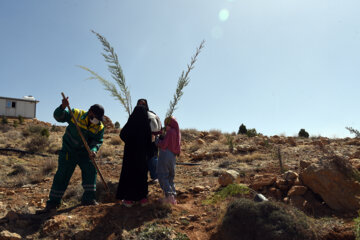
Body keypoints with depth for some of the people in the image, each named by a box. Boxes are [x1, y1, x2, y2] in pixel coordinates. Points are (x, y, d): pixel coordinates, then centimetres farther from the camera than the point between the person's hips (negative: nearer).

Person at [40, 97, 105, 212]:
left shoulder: (100, 127, -10)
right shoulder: (76, 114, -16)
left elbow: (98, 141, -11)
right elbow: (58, 116, -15)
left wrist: (93, 150, -33)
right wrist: (63, 107, -37)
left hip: (84, 152, 3)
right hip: (68, 150, -2)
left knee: (90, 170, -10)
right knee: (62, 174, -4)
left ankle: (88, 198, 2)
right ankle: (53, 201, 8)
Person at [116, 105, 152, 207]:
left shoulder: (130, 124, -11)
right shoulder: (146, 126, -9)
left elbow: (122, 135, 3)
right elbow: (149, 142, -3)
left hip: (130, 153, -1)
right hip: (142, 154, 1)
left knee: (129, 173, 9)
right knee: (142, 174, 13)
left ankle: (128, 198, 10)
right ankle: (142, 197, 16)